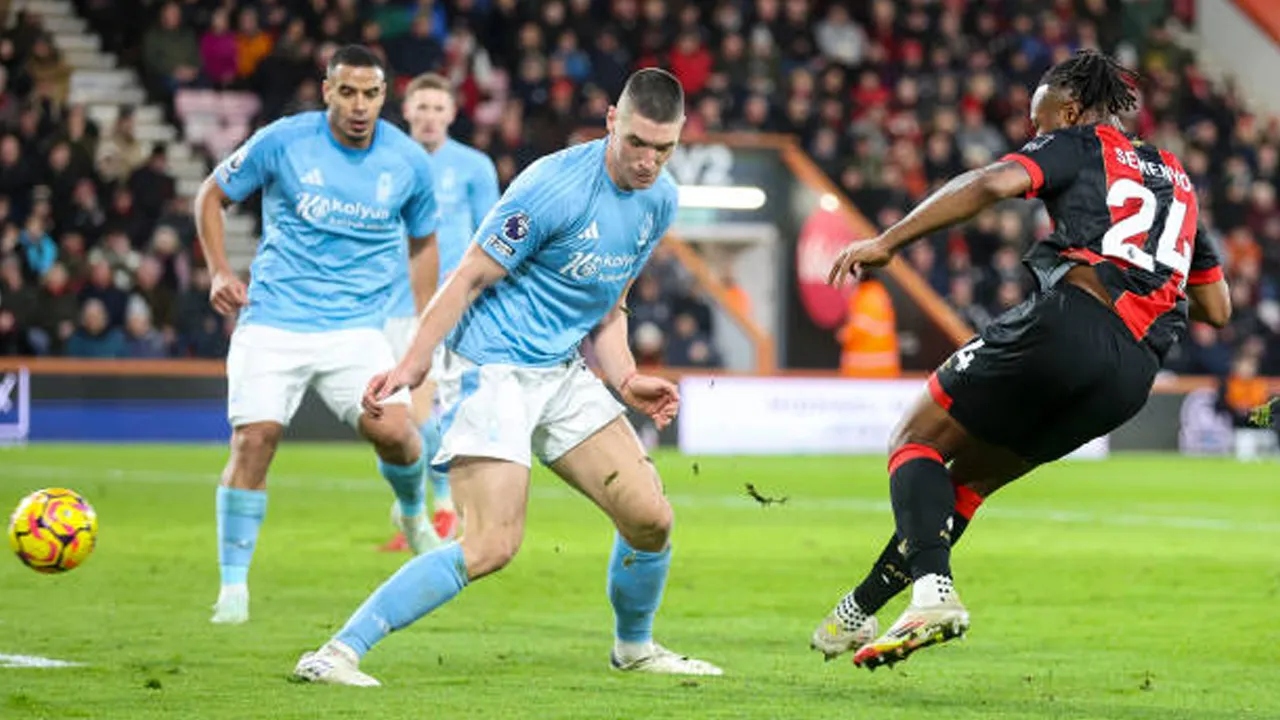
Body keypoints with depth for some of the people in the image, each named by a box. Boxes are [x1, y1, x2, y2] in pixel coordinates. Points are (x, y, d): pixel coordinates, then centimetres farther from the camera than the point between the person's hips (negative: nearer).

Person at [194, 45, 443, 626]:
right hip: (273, 319, -1)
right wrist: (219, 270, -4)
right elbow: (211, 195, 8)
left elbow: (423, 241, 18)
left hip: (357, 325, 1)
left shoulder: (408, 161, 1)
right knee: (253, 440, -12)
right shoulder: (282, 142, -6)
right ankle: (233, 586, 1)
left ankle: (415, 514, 17)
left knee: (393, 430, -18)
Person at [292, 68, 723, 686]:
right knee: (491, 547, -19)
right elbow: (470, 277, -14)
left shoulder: (660, 200, 6)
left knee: (650, 518, 2)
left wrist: (627, 381, 6)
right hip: (491, 371, -8)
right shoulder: (553, 187, -19)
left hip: (563, 374, 8)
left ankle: (633, 648, 30)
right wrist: (411, 365, -17)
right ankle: (338, 653, -15)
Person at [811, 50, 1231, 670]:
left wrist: (887, 241, -10)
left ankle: (932, 589, -22)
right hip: (1136, 372, 7)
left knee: (917, 443, 4)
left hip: (1066, 322, -7)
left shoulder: (1078, 145, 12)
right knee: (969, 478, 20)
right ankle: (858, 611, 18)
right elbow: (1217, 309, 29)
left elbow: (992, 183, -9)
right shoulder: (1176, 178, 30)